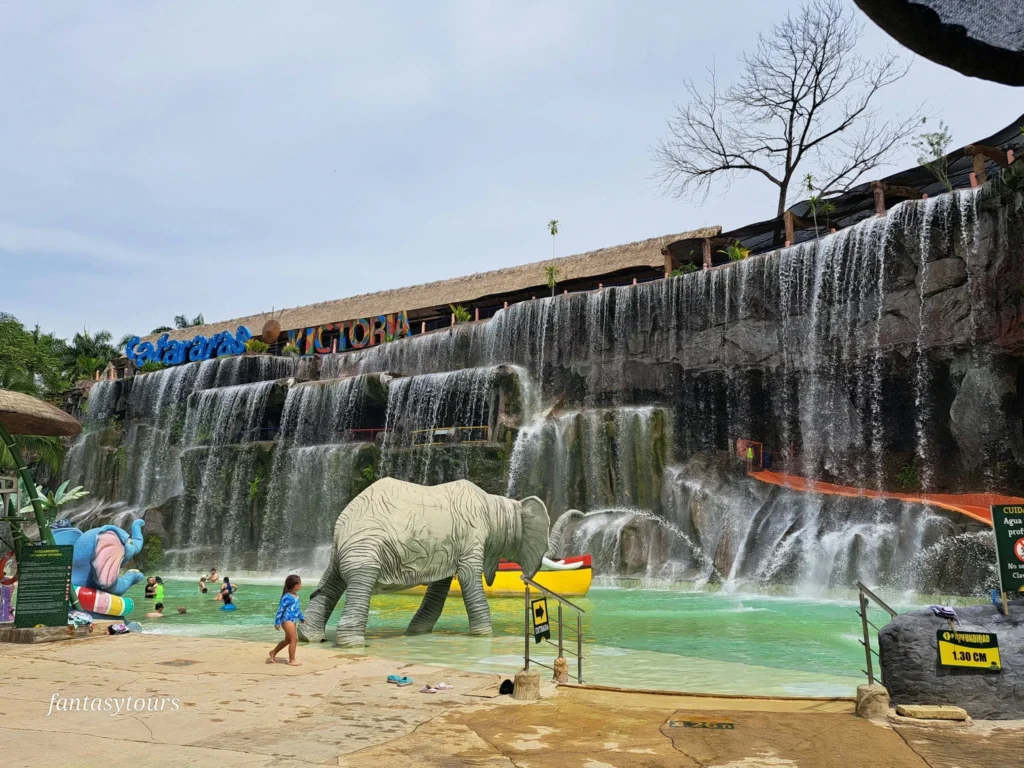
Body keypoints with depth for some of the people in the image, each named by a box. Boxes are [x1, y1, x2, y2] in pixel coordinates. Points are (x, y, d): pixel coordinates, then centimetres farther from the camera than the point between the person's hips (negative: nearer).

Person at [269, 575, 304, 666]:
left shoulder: (296, 595, 9)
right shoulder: (287, 597, -20)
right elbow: (280, 609, -17)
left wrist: (301, 618, 27)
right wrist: (277, 622, -15)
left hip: (292, 621, 10)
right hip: (287, 620, -10)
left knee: (288, 640, 21)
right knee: (294, 639, -8)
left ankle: (273, 653, 37)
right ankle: (291, 660, 1)